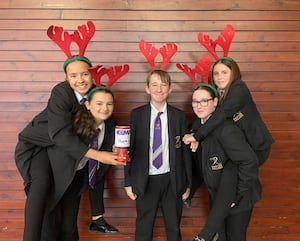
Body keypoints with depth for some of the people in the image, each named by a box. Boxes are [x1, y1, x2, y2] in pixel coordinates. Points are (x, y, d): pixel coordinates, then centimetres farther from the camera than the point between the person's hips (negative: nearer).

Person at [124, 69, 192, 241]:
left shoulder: (179, 116, -1)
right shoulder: (137, 115, -3)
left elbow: (185, 151, 3)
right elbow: (130, 149, 0)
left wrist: (188, 183, 4)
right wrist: (128, 182, -1)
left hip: (172, 180, 1)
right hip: (145, 180, 0)